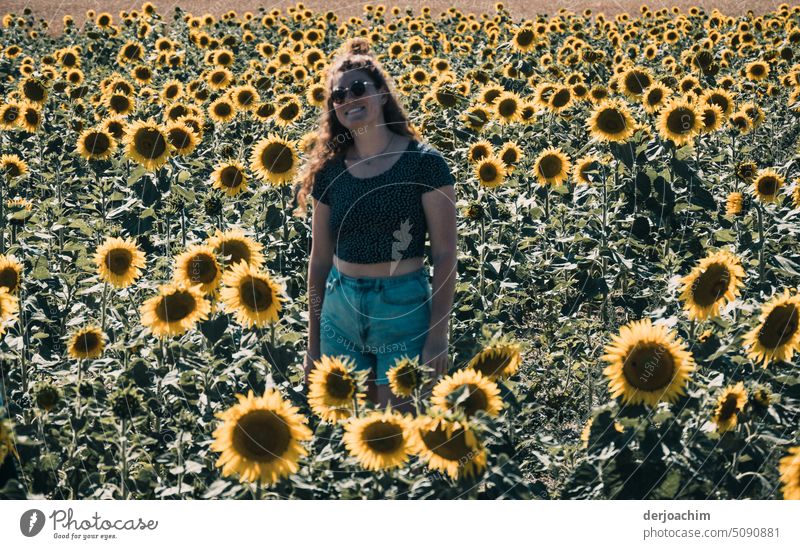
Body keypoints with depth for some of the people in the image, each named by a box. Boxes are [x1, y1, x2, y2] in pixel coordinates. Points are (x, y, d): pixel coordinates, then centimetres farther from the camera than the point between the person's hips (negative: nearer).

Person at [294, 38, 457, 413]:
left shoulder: (423, 162, -7)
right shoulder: (329, 170, 5)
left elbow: (445, 255, -7)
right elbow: (320, 259, 11)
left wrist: (438, 335, -11)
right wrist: (313, 341, 12)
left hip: (404, 308, -4)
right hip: (340, 308, 4)